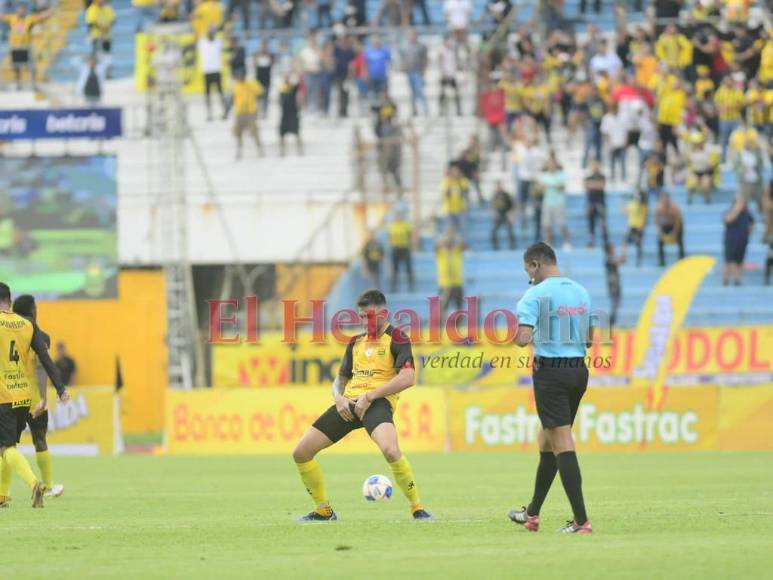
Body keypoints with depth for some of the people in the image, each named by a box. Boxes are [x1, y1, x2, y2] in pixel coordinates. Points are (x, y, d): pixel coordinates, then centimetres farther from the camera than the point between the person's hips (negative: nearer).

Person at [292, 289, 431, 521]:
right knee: (301, 452, 1)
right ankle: (323, 511, 16)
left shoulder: (396, 339, 0)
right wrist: (339, 398, 1)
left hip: (378, 403, -7)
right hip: (349, 404, 7)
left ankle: (418, 509, -21)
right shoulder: (356, 342, 21)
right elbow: (340, 379, 26)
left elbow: (407, 378, -13)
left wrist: (369, 396, -17)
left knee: (390, 450, -37)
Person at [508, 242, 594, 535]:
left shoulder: (536, 295, -11)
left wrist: (515, 335, 1)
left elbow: (523, 338, -20)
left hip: (550, 371, -7)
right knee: (546, 439, 19)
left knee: (562, 444, -7)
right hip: (579, 369, 7)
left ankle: (581, 521, -12)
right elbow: (589, 338, 18)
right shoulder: (581, 292, 11)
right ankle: (532, 514, 29)